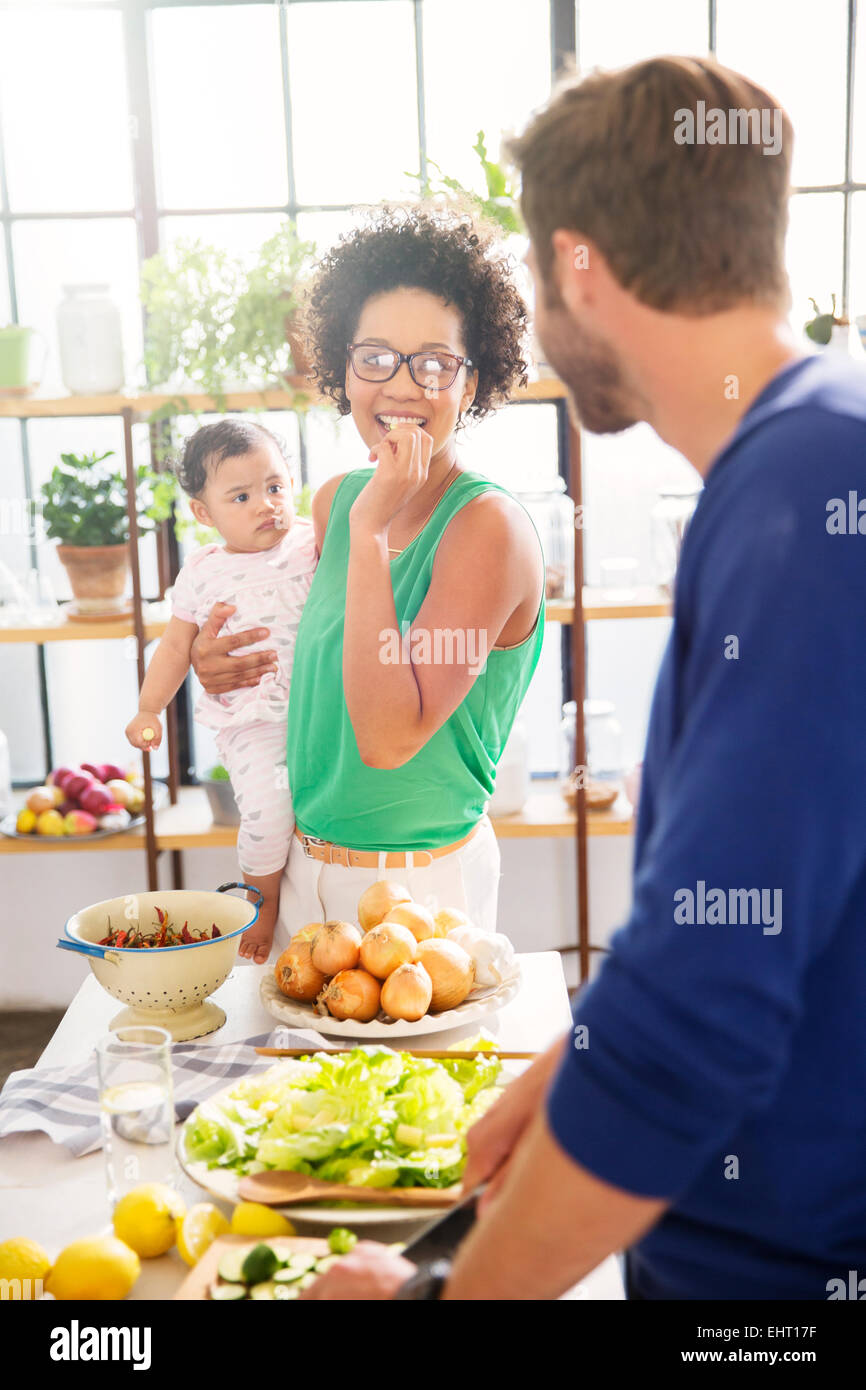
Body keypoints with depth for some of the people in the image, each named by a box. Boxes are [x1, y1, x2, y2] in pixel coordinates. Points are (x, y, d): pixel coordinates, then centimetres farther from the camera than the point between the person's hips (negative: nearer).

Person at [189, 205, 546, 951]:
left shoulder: (490, 526, -20)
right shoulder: (337, 499, 1)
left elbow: (390, 735, -28)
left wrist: (371, 533, -28)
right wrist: (220, 664, -2)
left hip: (420, 886, -7)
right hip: (308, 866, 7)